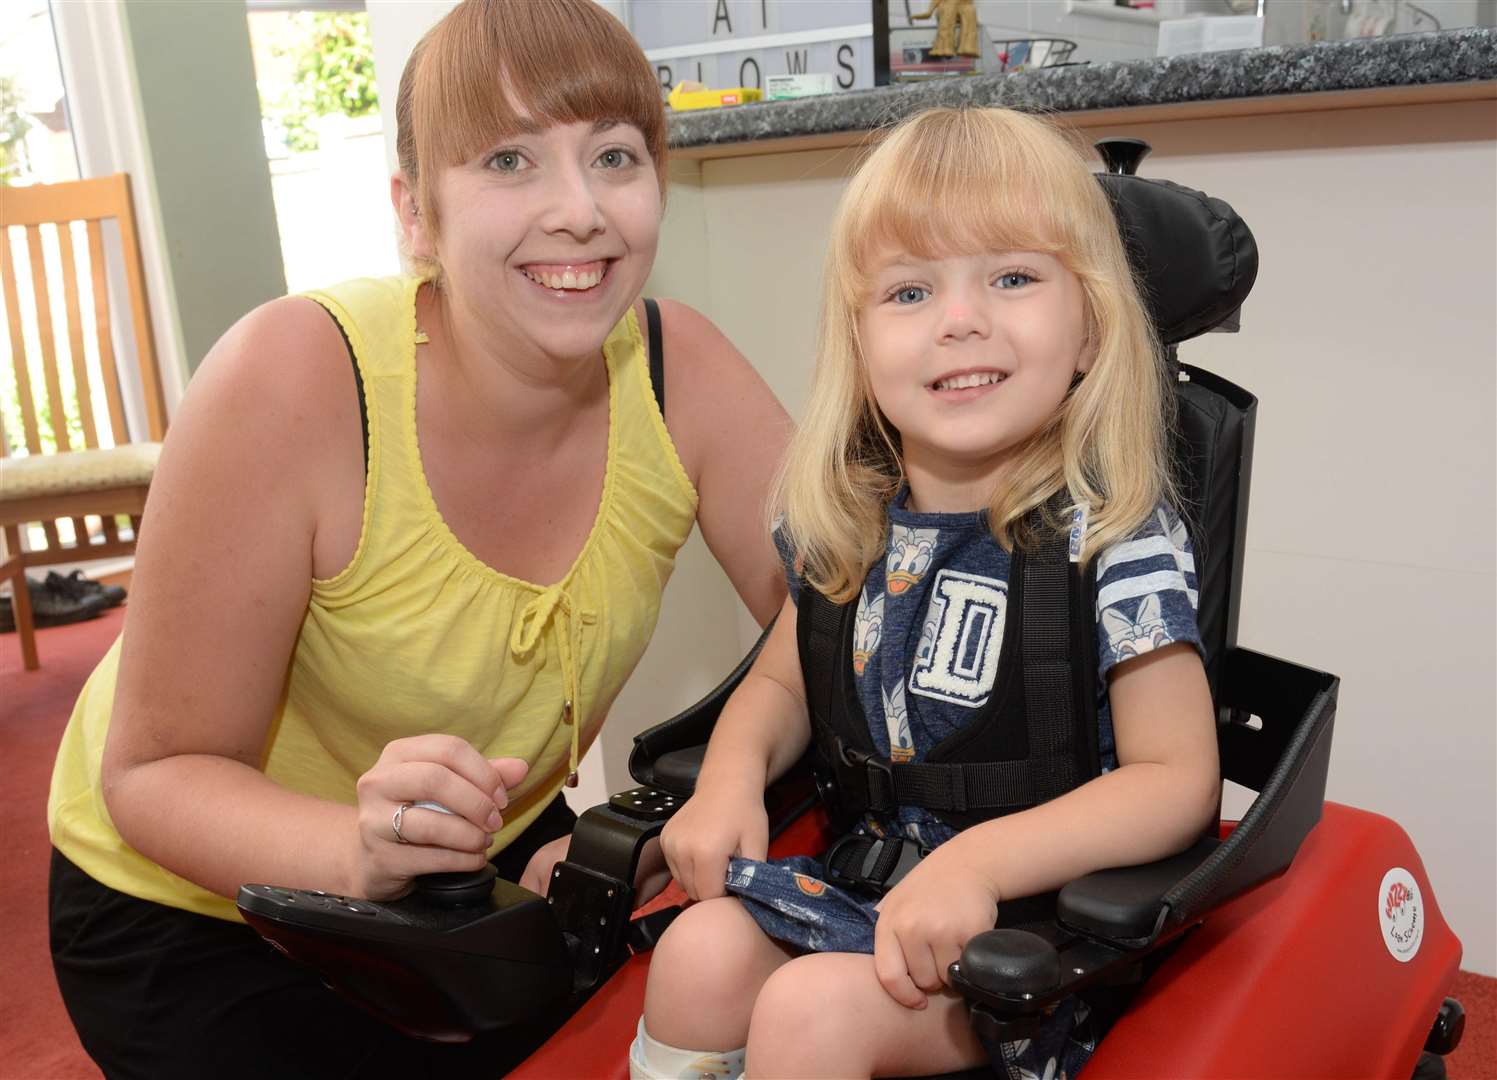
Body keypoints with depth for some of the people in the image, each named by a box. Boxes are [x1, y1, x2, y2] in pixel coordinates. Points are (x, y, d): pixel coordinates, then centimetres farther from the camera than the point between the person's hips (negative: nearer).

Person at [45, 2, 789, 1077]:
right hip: (198, 909, -3)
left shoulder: (683, 373, -20)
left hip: (491, 865, 4)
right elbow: (158, 774, -24)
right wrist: (359, 850, -44)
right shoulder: (290, 384, -30)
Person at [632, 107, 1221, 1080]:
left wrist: (980, 859, -28)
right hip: (868, 870, 5)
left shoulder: (1114, 533, -17)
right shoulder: (850, 521, -1)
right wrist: (732, 775, -8)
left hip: (1034, 912, -5)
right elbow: (783, 681, 14)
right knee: (702, 951, -16)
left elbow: (1179, 777, -17)